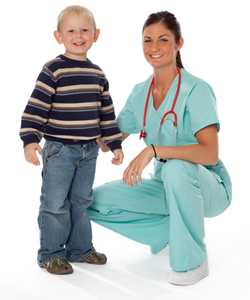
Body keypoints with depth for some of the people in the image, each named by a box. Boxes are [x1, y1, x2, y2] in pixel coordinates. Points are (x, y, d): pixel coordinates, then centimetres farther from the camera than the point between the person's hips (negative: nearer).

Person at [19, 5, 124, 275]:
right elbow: (35, 107, -15)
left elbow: (106, 113, 14)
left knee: (81, 201, 15)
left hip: (88, 150, 6)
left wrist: (115, 144, 14)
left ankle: (79, 248, 28)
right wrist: (30, 139, -24)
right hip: (59, 149, -5)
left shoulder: (97, 74, 8)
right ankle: (50, 253, 14)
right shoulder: (53, 70, -11)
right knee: (55, 203, 1)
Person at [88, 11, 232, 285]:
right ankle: (170, 232, 8)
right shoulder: (140, 93, 2)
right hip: (166, 185, 6)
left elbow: (210, 153, -31)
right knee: (97, 201, -10)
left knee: (176, 168, -39)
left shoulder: (196, 90, -18)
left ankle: (193, 261, -17)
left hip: (207, 186, -6)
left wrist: (153, 150, -40)